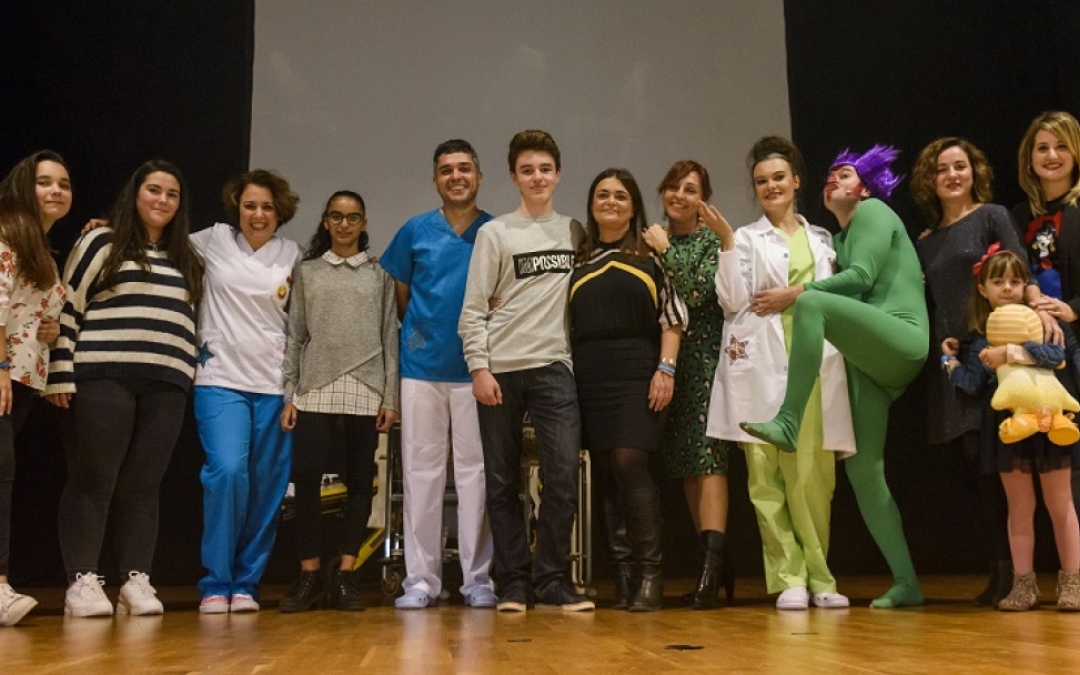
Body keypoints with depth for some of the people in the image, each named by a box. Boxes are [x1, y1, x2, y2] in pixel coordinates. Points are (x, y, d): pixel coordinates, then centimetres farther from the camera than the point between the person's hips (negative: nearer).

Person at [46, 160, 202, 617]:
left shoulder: (185, 259, 20)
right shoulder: (101, 243, 6)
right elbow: (66, 309, 0)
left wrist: (186, 376, 12)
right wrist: (61, 375, -8)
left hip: (167, 386, 4)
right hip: (104, 378, -4)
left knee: (143, 485, 4)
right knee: (93, 481, -3)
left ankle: (136, 580, 7)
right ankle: (82, 581, 1)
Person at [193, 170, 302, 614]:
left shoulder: (292, 255, 7)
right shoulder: (214, 241, 5)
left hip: (275, 385, 2)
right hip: (221, 379, -2)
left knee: (268, 487, 1)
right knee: (227, 471, -18)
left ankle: (246, 584, 15)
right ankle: (215, 583, -4)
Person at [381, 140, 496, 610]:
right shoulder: (415, 231, 6)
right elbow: (400, 293, 14)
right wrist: (417, 334, 8)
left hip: (476, 368, -1)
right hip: (422, 367, 1)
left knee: (475, 470, 2)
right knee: (421, 471, 3)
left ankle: (477, 577, 9)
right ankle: (420, 578, 10)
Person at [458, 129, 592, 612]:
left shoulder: (574, 231, 13)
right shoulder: (495, 233, 4)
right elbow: (473, 310, 0)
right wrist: (479, 367, -8)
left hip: (554, 365, 2)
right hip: (500, 369, -1)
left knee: (563, 472, -9)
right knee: (502, 481, 3)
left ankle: (551, 580, 3)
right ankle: (513, 583, 12)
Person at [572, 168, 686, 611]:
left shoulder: (651, 253, 8)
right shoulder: (578, 259, 16)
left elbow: (672, 318, 3)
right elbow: (565, 321, 14)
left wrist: (666, 369, -8)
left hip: (638, 372, -3)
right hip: (590, 376, 3)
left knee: (629, 462, -14)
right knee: (606, 471, 3)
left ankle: (649, 575, -8)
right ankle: (621, 570, 12)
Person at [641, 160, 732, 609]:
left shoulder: (712, 241, 1)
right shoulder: (652, 242, 14)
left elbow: (697, 293, -14)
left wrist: (666, 252, -9)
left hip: (704, 355, -5)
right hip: (667, 358, 5)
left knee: (707, 454, -13)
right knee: (684, 460, 6)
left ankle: (712, 560, -17)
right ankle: (714, 561, 14)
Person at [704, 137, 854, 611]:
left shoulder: (821, 239, 20)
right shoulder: (747, 238, 11)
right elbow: (733, 300, -2)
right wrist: (726, 242, -9)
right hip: (762, 365, -2)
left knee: (813, 473, -3)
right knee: (767, 475, -5)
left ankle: (818, 576, 9)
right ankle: (790, 579, 3)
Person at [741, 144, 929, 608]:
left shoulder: (873, 212, 6)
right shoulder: (839, 236, 29)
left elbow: (861, 277, -9)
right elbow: (845, 289, 18)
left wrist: (794, 294, -10)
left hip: (902, 340, -8)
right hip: (869, 359, 8)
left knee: (812, 301, -32)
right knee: (863, 469, -1)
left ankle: (787, 423, -34)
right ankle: (906, 583, 3)